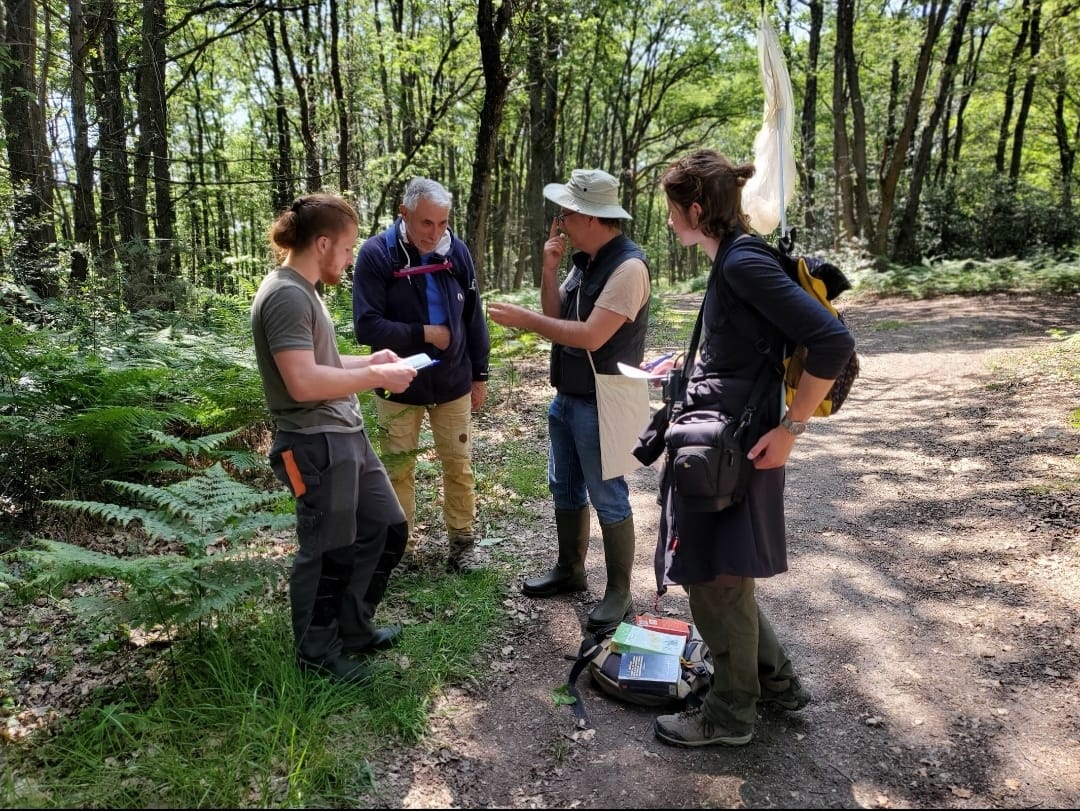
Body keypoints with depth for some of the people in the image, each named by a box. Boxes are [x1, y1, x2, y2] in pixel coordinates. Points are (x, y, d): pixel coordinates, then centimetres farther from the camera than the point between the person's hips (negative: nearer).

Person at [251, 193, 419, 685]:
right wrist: (376, 377, -19)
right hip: (317, 444, -10)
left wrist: (369, 361, 11)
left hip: (347, 436, 10)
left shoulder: (301, 290, 13)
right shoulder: (286, 295, -19)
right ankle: (317, 652, 28)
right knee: (329, 553, 6)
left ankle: (353, 630, 35)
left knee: (387, 528, 18)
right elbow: (303, 381, -27)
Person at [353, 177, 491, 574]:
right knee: (398, 469, 12)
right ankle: (402, 545, 30)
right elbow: (367, 325, -19)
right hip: (399, 386, -2)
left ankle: (462, 541, 30)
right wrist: (424, 334, -19)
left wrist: (480, 374, 7)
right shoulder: (376, 254, -14)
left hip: (452, 383, 3)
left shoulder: (457, 251, -4)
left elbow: (473, 317, 5)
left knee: (459, 466, 12)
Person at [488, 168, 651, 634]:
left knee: (607, 498, 1)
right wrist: (549, 268, -4)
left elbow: (590, 336, -26)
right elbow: (556, 318, 9)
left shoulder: (627, 266, -20)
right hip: (567, 396, 9)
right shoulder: (584, 260, 8)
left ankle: (619, 593, 16)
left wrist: (523, 319, -20)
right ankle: (569, 570, 36)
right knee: (564, 488, 19)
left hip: (601, 404, -9)